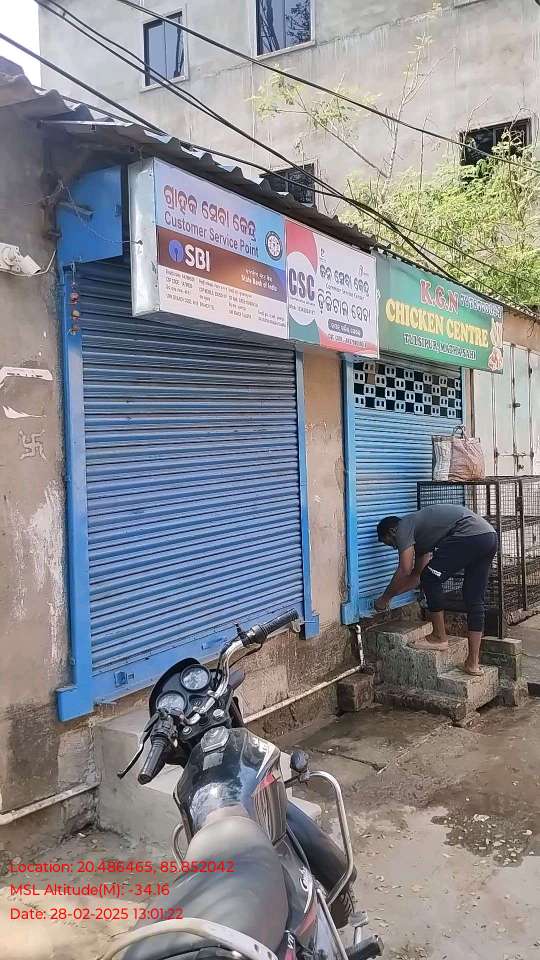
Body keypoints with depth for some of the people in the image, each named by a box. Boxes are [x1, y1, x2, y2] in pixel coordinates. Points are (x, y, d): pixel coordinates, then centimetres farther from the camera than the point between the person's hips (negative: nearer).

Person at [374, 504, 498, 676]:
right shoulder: (419, 532, 32)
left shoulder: (404, 527, 6)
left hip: (469, 535, -10)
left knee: (431, 579, 3)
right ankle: (473, 663, 13)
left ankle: (439, 637, 13)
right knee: (475, 600, 12)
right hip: (490, 536, 10)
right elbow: (417, 575, 38)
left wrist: (385, 597, 8)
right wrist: (392, 594, 41)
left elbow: (404, 571, -3)